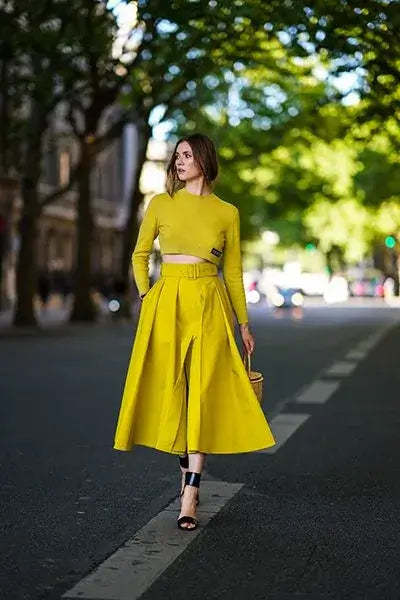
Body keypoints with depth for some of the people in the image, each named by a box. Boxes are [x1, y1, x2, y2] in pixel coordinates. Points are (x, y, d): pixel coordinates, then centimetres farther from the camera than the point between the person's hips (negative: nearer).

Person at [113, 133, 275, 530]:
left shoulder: (227, 212, 7)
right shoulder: (161, 204, 7)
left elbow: (233, 272, 11)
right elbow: (140, 254, 15)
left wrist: (244, 323, 11)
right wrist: (146, 297, 2)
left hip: (210, 304, -1)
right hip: (166, 302, 1)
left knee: (203, 392, -8)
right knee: (170, 388, 3)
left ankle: (189, 497, -8)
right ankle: (186, 470, 26)